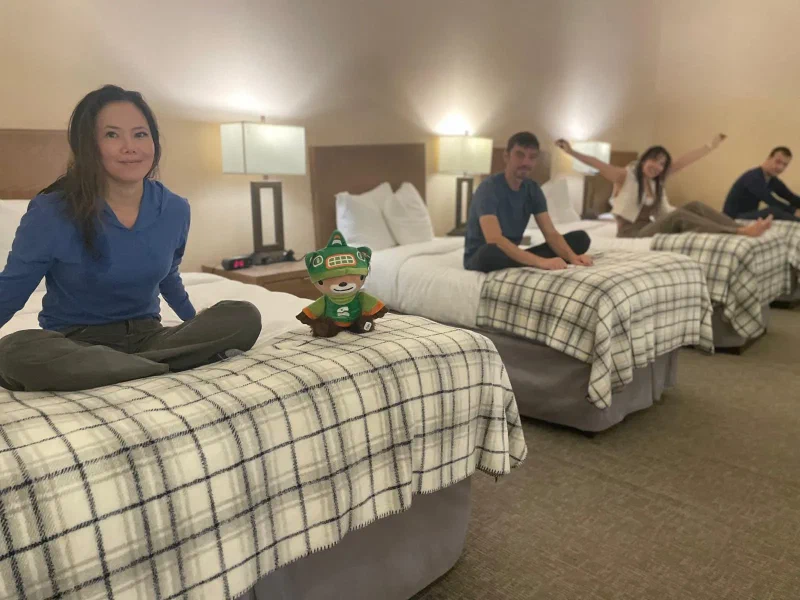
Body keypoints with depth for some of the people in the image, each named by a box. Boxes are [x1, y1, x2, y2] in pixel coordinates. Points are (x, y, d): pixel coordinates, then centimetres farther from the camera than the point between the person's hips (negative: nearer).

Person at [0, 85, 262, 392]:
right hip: (75, 342, -2)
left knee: (245, 317, -18)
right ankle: (179, 363, -27)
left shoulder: (175, 210, -1)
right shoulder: (51, 214, -12)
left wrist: (200, 330, 29)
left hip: (146, 336, 3)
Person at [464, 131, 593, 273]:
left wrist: (572, 257, -27)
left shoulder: (533, 189, 1)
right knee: (490, 252, -45)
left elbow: (551, 234, -5)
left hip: (513, 255, 6)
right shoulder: (489, 188, -20)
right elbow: (494, 240, -35)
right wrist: (541, 261, -44)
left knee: (580, 238, -5)